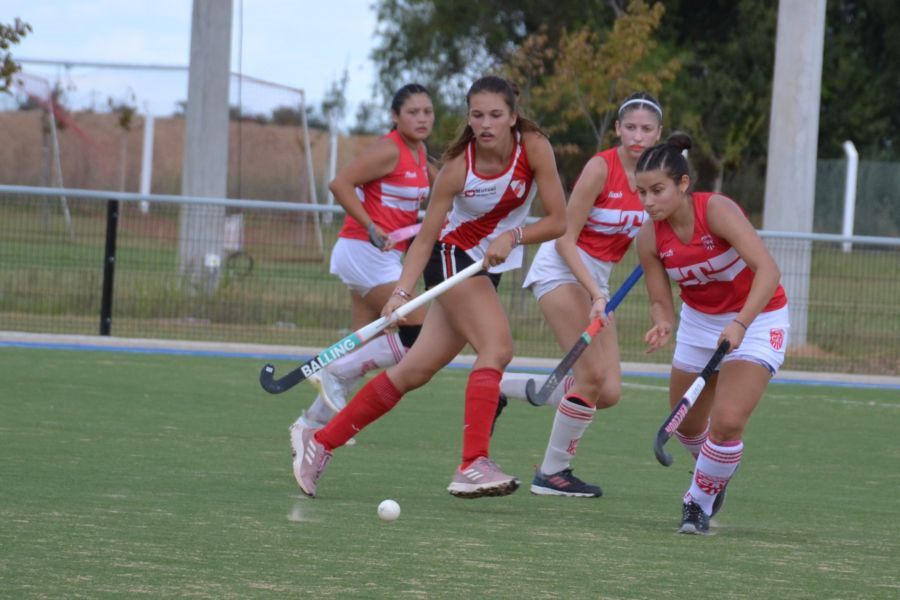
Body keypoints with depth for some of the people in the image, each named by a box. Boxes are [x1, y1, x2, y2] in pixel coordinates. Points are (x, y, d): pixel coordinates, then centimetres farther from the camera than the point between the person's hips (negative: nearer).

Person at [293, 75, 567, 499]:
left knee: (415, 370, 3)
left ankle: (321, 442, 13)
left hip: (491, 268, 4)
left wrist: (512, 235, -29)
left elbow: (558, 221, -14)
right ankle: (473, 465, -32)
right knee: (497, 346, -26)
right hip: (453, 254, -4)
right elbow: (425, 238, -16)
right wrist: (401, 292, -28)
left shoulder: (534, 148, -16)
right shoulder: (458, 167, -20)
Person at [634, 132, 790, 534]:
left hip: (756, 317, -5)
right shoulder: (649, 239, -15)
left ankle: (699, 502, 6)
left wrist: (740, 324, -47)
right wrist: (663, 326, -31)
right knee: (687, 423, 14)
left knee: (727, 422, -18)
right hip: (699, 319, 5)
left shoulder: (716, 210, -29)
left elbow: (768, 270, -37)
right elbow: (660, 301, -8)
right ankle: (715, 469, 48)